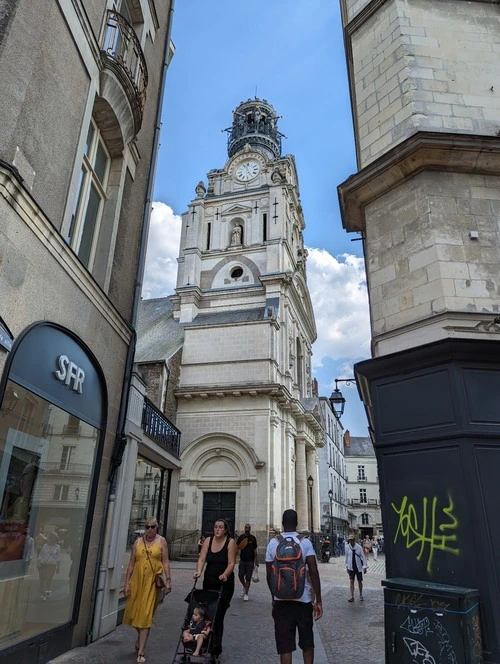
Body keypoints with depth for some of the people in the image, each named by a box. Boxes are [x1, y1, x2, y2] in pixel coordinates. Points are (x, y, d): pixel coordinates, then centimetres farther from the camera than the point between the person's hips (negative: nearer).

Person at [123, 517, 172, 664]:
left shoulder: (161, 541, -1)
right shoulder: (138, 542, 6)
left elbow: (165, 562, -3)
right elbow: (131, 563, 7)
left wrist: (168, 579, -11)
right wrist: (127, 583, 4)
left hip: (152, 581, -3)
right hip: (137, 580, 3)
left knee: (146, 614, -2)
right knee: (134, 611, 11)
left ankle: (141, 652, 6)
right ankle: (140, 637, 42)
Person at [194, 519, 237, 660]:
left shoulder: (230, 542, -8)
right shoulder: (208, 541, 1)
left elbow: (231, 563, -14)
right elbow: (201, 559, -7)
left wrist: (225, 574, -31)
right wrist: (199, 571, -24)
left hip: (224, 584, -3)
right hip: (209, 582, 4)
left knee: (218, 616, -3)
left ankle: (216, 648, 9)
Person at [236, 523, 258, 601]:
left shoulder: (253, 538, 0)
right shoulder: (241, 537, 1)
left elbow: (255, 550, 5)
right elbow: (237, 547, 6)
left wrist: (256, 561, 3)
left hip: (250, 561, -1)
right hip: (242, 560, 1)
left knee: (248, 578, -1)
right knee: (240, 576, 1)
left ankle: (246, 594, 10)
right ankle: (244, 586, 31)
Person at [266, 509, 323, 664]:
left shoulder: (273, 543, -2)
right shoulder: (305, 542, -6)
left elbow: (269, 575, 3)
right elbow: (314, 572, -11)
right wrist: (318, 601, -5)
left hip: (281, 600, 0)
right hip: (303, 599, 0)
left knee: (285, 645, 7)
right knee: (307, 642, 20)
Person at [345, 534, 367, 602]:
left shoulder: (359, 547, -10)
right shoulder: (347, 547, -4)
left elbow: (363, 556, -5)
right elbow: (346, 557, 7)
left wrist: (365, 566, -7)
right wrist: (347, 566, 10)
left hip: (358, 567, -1)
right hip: (351, 567, 1)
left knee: (359, 581, 10)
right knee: (351, 581, -4)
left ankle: (361, 595, 28)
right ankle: (352, 597, 2)